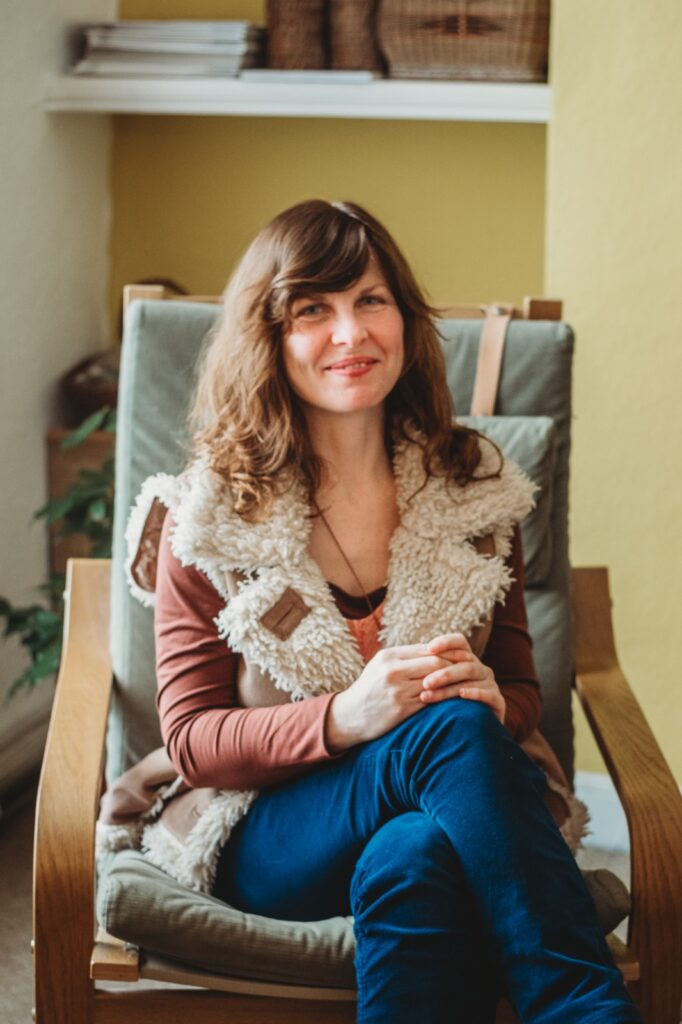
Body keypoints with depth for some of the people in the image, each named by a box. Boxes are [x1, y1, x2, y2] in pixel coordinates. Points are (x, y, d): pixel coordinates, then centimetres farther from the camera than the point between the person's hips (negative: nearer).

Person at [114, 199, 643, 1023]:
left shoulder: (475, 492, 7)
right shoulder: (210, 520, -1)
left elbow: (522, 691, 13)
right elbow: (191, 743, -3)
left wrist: (494, 703, -15)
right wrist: (344, 718, -23)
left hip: (437, 825, 2)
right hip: (272, 845, -1)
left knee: (412, 858, -38)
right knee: (454, 730, -32)